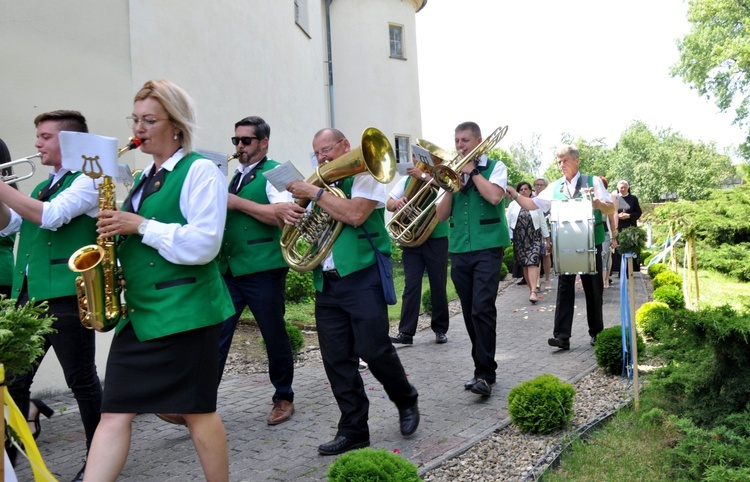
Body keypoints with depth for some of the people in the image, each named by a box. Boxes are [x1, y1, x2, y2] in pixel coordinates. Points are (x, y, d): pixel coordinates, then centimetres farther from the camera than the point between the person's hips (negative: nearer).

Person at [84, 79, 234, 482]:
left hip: (186, 309, -7)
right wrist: (116, 229, 5)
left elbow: (202, 245, -18)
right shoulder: (147, 177, 17)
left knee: (197, 410, 5)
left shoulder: (200, 171, -8)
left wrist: (139, 226, -16)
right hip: (138, 310, 8)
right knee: (115, 412, 5)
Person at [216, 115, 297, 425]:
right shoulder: (234, 176, 19)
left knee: (275, 337, 6)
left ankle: (284, 399, 23)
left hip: (262, 270, -6)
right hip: (227, 269, 6)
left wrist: (238, 203, -17)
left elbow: (285, 214, -18)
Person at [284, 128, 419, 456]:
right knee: (336, 358, 4)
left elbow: (355, 215, -19)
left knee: (374, 350, -7)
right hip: (326, 282, 7)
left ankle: (406, 401, 22)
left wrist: (314, 193, -13)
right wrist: (292, 215, 0)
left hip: (362, 277, -6)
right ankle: (353, 429, 16)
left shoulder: (366, 175, -1)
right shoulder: (322, 184, 19)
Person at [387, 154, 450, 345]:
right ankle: (406, 332, -2)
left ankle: (440, 329, 18)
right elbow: (389, 204, 6)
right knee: (411, 285, -2)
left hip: (436, 239, -2)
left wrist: (423, 176, -25)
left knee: (438, 286, 5)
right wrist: (396, 202, -16)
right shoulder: (406, 180, 11)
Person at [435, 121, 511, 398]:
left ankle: (485, 375, -11)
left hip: (487, 248, -5)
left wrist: (472, 171, -7)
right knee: (470, 312, 7)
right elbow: (441, 215, 8)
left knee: (483, 309, -14)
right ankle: (483, 367, 17)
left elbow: (494, 196, -16)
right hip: (459, 250, 5)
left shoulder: (495, 167, 5)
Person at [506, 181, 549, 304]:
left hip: (534, 238, -2)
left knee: (533, 262, -14)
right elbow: (507, 220, 4)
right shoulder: (513, 204, 6)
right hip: (519, 239, 2)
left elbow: (543, 223, 8)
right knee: (524, 264, 5)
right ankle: (532, 288, 18)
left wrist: (547, 239, 8)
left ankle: (533, 292, -22)